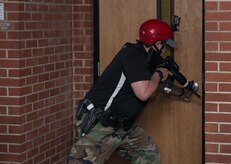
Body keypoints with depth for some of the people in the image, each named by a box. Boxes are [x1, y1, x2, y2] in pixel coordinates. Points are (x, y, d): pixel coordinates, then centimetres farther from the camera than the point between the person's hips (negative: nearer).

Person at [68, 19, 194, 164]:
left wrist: (181, 92, 46)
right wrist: (158, 74, -7)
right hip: (100, 124, -10)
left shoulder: (144, 59, 15)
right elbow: (144, 93, -24)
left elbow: (158, 84, 36)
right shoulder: (134, 55, -15)